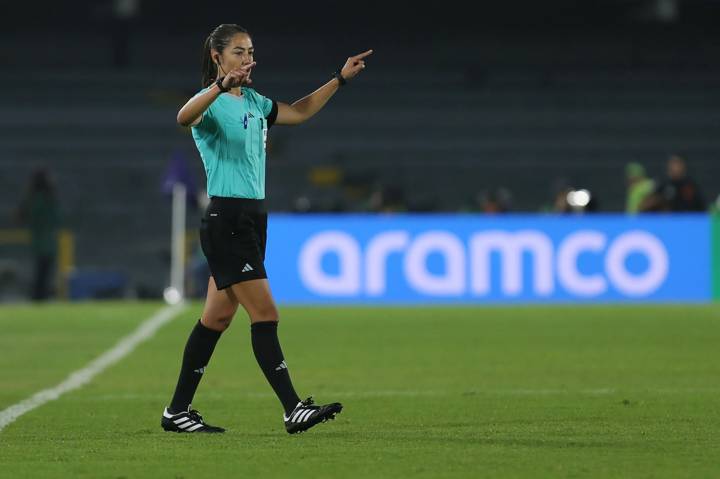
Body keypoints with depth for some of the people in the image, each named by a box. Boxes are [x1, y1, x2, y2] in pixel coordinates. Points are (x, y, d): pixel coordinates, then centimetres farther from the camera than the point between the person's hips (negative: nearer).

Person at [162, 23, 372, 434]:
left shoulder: (254, 102, 15)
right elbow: (185, 117, -35)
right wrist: (221, 86, -52)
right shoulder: (212, 103, -11)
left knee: (218, 317, 10)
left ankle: (179, 411, 16)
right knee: (266, 314, -12)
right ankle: (294, 410, -13)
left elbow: (299, 112, 30)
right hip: (226, 221, -9)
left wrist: (340, 79, 24)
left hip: (253, 218, 9)